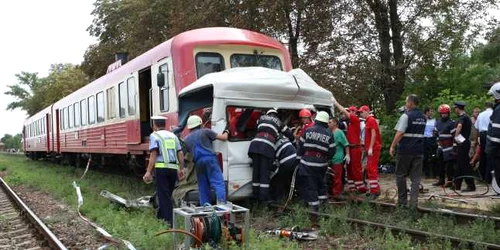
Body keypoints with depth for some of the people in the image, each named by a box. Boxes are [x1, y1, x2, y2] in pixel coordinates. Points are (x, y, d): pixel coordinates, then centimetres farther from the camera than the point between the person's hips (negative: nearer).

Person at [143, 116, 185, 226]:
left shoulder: (154, 135, 1)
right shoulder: (173, 135, 18)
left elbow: (153, 154, -9)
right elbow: (180, 153, 12)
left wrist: (148, 172, -10)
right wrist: (181, 169, 17)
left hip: (162, 168, -5)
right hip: (174, 168, 5)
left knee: (164, 195, -2)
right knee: (167, 195, 17)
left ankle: (169, 221, -6)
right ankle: (160, 216, 27)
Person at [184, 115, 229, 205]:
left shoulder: (187, 139, 22)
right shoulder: (205, 131, 9)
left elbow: (188, 152, 28)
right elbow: (223, 138, 9)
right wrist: (226, 132, 29)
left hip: (198, 162, 4)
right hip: (210, 159, -4)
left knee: (203, 187, 11)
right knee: (218, 183, -11)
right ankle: (221, 204, -27)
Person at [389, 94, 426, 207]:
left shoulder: (406, 116, -11)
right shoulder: (423, 117, 12)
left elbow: (399, 133, -16)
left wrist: (392, 146, -11)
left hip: (405, 150, -5)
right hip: (419, 150, 6)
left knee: (401, 175, 7)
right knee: (415, 177, 5)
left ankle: (402, 200, 11)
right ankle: (413, 202, 2)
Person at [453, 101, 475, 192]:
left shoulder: (463, 117, -16)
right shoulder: (466, 117, 17)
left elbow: (459, 125, -35)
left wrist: (456, 136, -25)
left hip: (463, 143, -10)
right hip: (463, 143, 10)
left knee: (464, 164, -7)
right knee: (459, 164, 14)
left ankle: (471, 186, -3)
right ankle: (457, 185, 20)